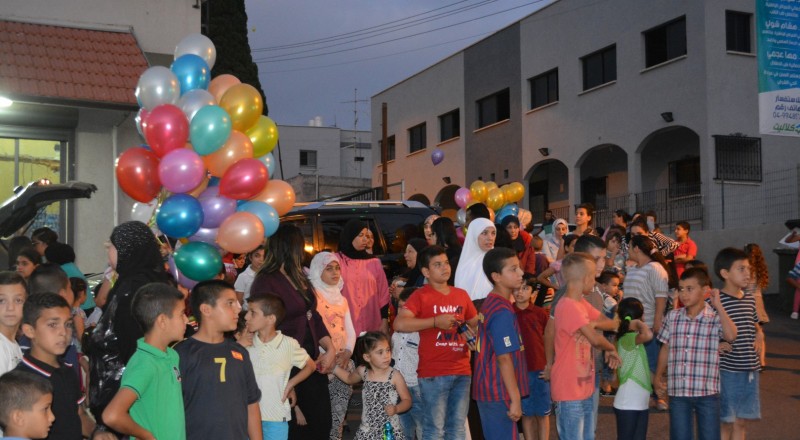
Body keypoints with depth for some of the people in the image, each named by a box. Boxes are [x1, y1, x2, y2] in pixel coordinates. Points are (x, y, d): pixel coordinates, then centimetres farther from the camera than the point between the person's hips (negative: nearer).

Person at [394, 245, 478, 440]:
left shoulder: (461, 294, 13)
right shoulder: (421, 295, -4)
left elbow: (476, 324, 26)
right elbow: (399, 324, -17)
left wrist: (474, 336, 3)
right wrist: (435, 321, -18)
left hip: (462, 371, 5)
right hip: (433, 373, -5)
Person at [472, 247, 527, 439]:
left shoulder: (489, 304, 10)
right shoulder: (502, 311, -19)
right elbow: (504, 358, -20)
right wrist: (515, 399, -17)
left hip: (489, 390, 9)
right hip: (499, 393, -9)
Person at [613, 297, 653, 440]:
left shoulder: (632, 339, 12)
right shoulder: (627, 338, -18)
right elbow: (648, 335, -38)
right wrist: (639, 323, -22)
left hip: (640, 402, 9)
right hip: (627, 403, -9)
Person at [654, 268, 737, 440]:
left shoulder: (715, 318, -5)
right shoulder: (672, 317, 5)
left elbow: (731, 336, -25)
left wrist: (718, 305, -20)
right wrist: (658, 377, 10)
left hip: (707, 393, -3)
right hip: (678, 392, 3)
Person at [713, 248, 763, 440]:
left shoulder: (750, 300, 8)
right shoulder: (716, 302, -14)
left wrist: (759, 335, 3)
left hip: (750, 368, 6)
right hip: (727, 370, -6)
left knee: (742, 422, 15)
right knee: (726, 422, 3)